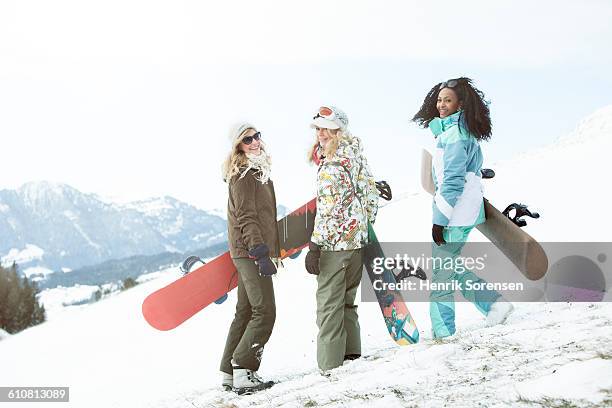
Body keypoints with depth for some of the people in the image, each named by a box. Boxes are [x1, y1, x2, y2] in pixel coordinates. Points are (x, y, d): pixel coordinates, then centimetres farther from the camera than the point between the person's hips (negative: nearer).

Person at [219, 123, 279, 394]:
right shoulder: (243, 175, -11)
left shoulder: (258, 170, 19)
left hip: (250, 251, 10)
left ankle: (230, 373, 18)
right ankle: (242, 372, -10)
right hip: (250, 250, -10)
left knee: (245, 312, 12)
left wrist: (269, 248, 26)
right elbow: (246, 217, -19)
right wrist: (260, 252, -26)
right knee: (264, 313, -13)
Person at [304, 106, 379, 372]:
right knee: (347, 300, 18)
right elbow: (370, 192, 17)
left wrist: (314, 247, -17)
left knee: (328, 304, -3)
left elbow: (328, 210, -20)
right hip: (358, 240, 9)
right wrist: (367, 224, 26)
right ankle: (352, 353, 25)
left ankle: (331, 365, -1)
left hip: (335, 242, -9)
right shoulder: (356, 155, 10)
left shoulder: (331, 165, -16)